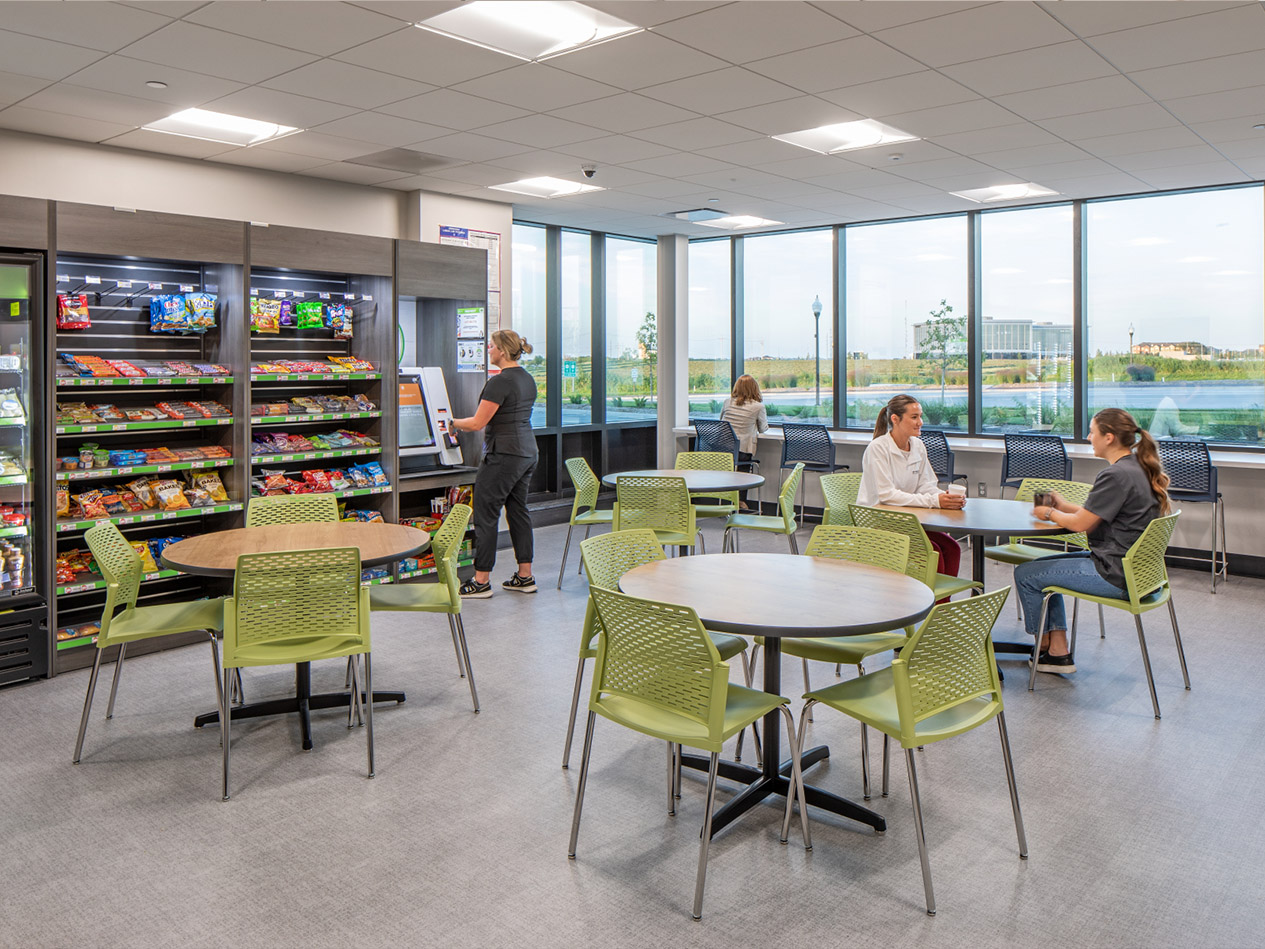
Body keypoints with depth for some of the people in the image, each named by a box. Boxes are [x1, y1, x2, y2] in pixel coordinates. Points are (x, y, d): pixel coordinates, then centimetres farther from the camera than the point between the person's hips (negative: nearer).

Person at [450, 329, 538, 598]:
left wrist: (452, 423, 2)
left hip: (504, 453, -9)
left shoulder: (500, 382, -17)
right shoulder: (527, 378, 12)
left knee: (485, 513, -2)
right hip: (527, 451, 9)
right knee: (518, 510, 14)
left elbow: (478, 423, -15)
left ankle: (481, 582, 3)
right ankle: (525, 577, 17)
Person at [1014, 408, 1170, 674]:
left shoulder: (1116, 475, -23)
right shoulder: (1138, 468, 9)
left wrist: (1050, 513, 0)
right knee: (1043, 566, 21)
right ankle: (1058, 651, 18)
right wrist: (1062, 505, 12)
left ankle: (1044, 646, 19)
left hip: (1114, 574, -11)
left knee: (1025, 574, -3)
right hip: (1133, 566, 11)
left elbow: (1080, 524, -18)